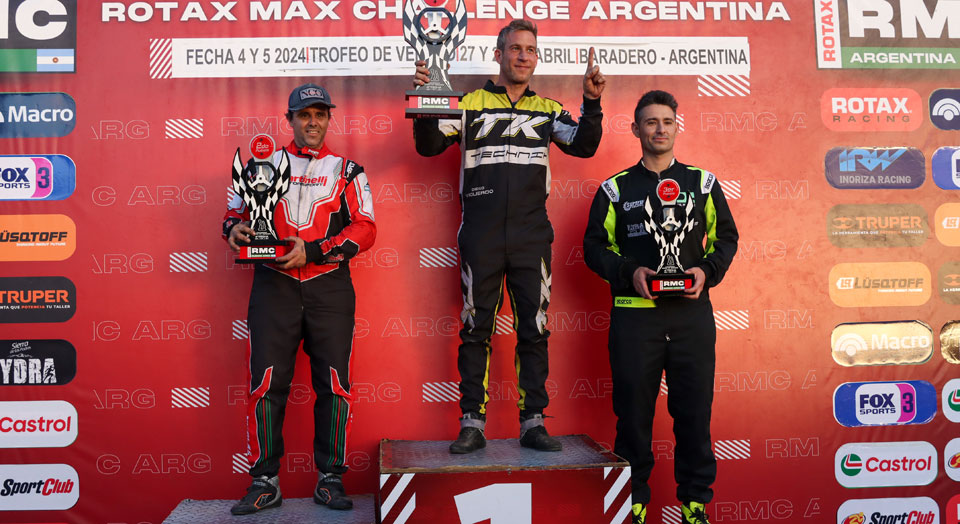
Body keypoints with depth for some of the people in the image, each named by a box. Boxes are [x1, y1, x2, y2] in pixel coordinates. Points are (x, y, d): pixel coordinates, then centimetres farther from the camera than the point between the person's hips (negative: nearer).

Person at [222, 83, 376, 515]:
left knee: (333, 383, -1)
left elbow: (364, 229, 1)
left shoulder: (346, 171, 12)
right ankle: (265, 482, 7)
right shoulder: (264, 164, 16)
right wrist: (236, 230, -7)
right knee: (267, 381, -4)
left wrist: (312, 250, -12)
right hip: (273, 284, 0)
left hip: (329, 287, 0)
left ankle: (330, 479, 11)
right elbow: (235, 212, 18)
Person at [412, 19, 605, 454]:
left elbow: (583, 146, 2)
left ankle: (533, 423, 12)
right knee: (475, 330, 3)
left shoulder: (547, 109, 13)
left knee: (534, 331, 4)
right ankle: (472, 424, 10)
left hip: (531, 237, 2)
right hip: (481, 238, -1)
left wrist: (592, 102, -12)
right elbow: (428, 146, 2)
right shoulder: (470, 104, 8)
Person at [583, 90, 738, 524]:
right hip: (634, 312, -1)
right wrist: (629, 272, -10)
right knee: (633, 410, 4)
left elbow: (726, 236, 14)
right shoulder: (615, 188, 7)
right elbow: (594, 246, 7)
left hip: (692, 312, 1)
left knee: (695, 408, 5)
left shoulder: (702, 182, 11)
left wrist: (707, 271, -5)